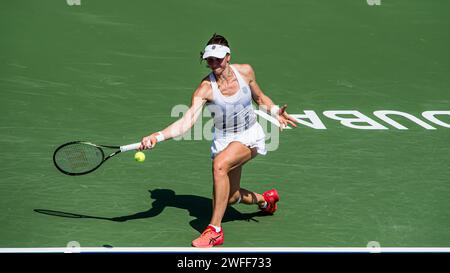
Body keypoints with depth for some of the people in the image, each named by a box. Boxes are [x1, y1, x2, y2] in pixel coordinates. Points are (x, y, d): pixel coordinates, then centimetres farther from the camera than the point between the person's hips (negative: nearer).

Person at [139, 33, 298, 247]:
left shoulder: (245, 71, -10)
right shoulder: (205, 88, -18)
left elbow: (259, 97, 11)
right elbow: (187, 121, -28)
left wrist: (275, 111, -7)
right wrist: (157, 136, -43)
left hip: (250, 136, -2)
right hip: (224, 140, 2)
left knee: (220, 164, -32)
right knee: (230, 196, 10)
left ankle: (215, 230, -26)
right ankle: (264, 199, 47)